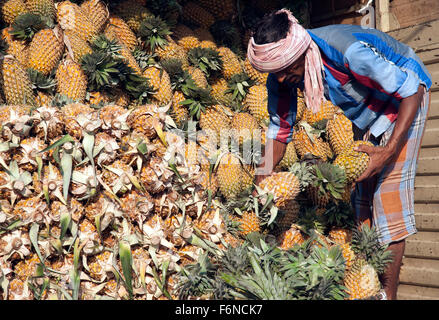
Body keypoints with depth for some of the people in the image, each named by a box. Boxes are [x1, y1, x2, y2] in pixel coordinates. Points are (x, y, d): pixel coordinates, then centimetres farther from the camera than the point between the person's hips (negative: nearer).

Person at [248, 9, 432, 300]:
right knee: (358, 189, 3)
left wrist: (390, 150, -37)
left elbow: (413, 90, -29)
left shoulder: (351, 51, -40)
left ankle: (388, 292, -7)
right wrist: (260, 184, -17)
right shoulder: (282, 75, -20)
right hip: (364, 114, 6)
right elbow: (279, 129, -9)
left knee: (388, 187, -16)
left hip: (405, 99, -6)